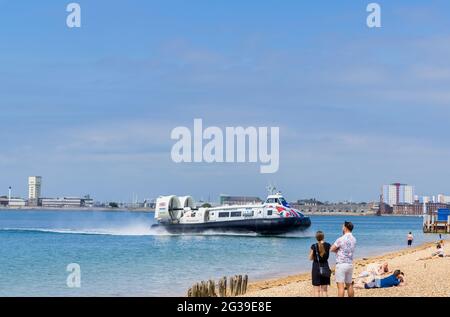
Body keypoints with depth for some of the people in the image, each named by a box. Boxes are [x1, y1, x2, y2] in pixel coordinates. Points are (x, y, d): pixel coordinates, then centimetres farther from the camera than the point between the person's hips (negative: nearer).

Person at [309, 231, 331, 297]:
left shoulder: (314, 246, -11)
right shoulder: (328, 245, -4)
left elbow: (311, 258, -2)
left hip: (316, 268, -2)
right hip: (325, 268, 3)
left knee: (317, 290, 3)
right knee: (324, 290, 11)